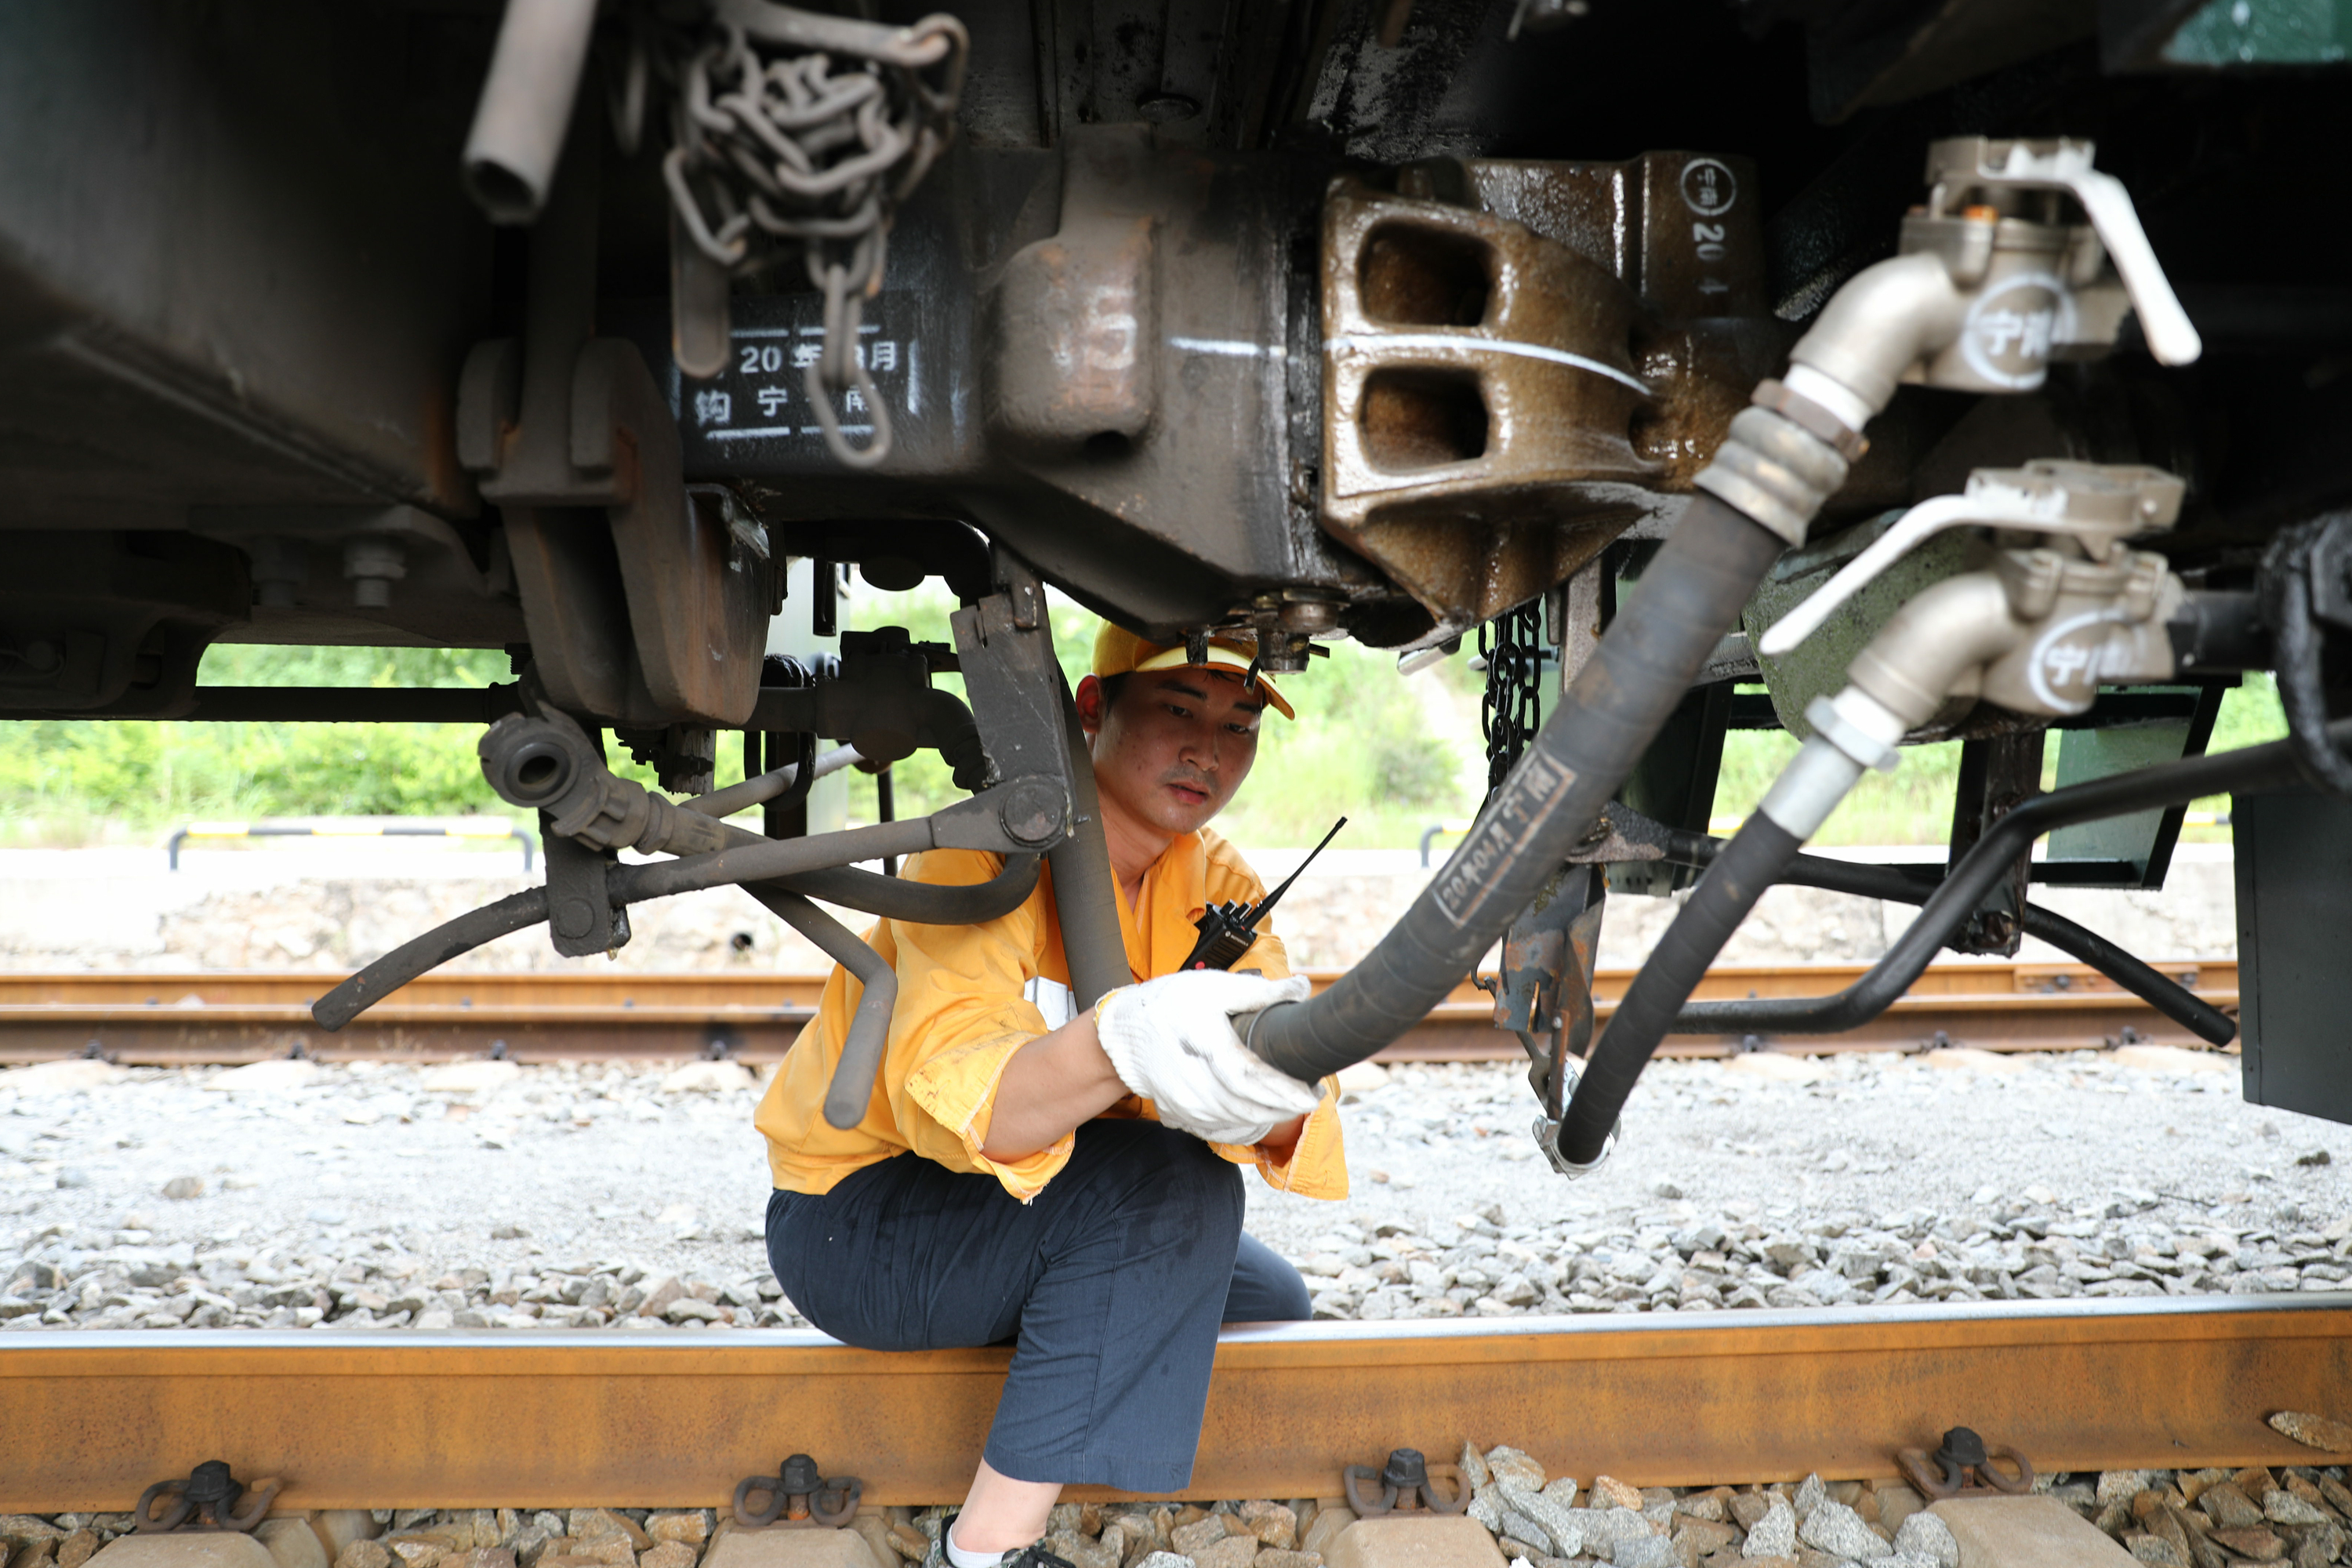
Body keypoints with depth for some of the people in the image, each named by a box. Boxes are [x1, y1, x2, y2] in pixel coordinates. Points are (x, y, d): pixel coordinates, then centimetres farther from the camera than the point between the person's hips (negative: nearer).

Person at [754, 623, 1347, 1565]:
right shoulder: (993, 850, -22)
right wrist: (1118, 1048, -56)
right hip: (856, 1220, -8)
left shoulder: (1215, 884, -2)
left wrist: (1277, 1093, -43)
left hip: (1027, 1209, 8)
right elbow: (945, 1095, -36)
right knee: (1175, 1186, -27)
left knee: (1270, 1305, 12)